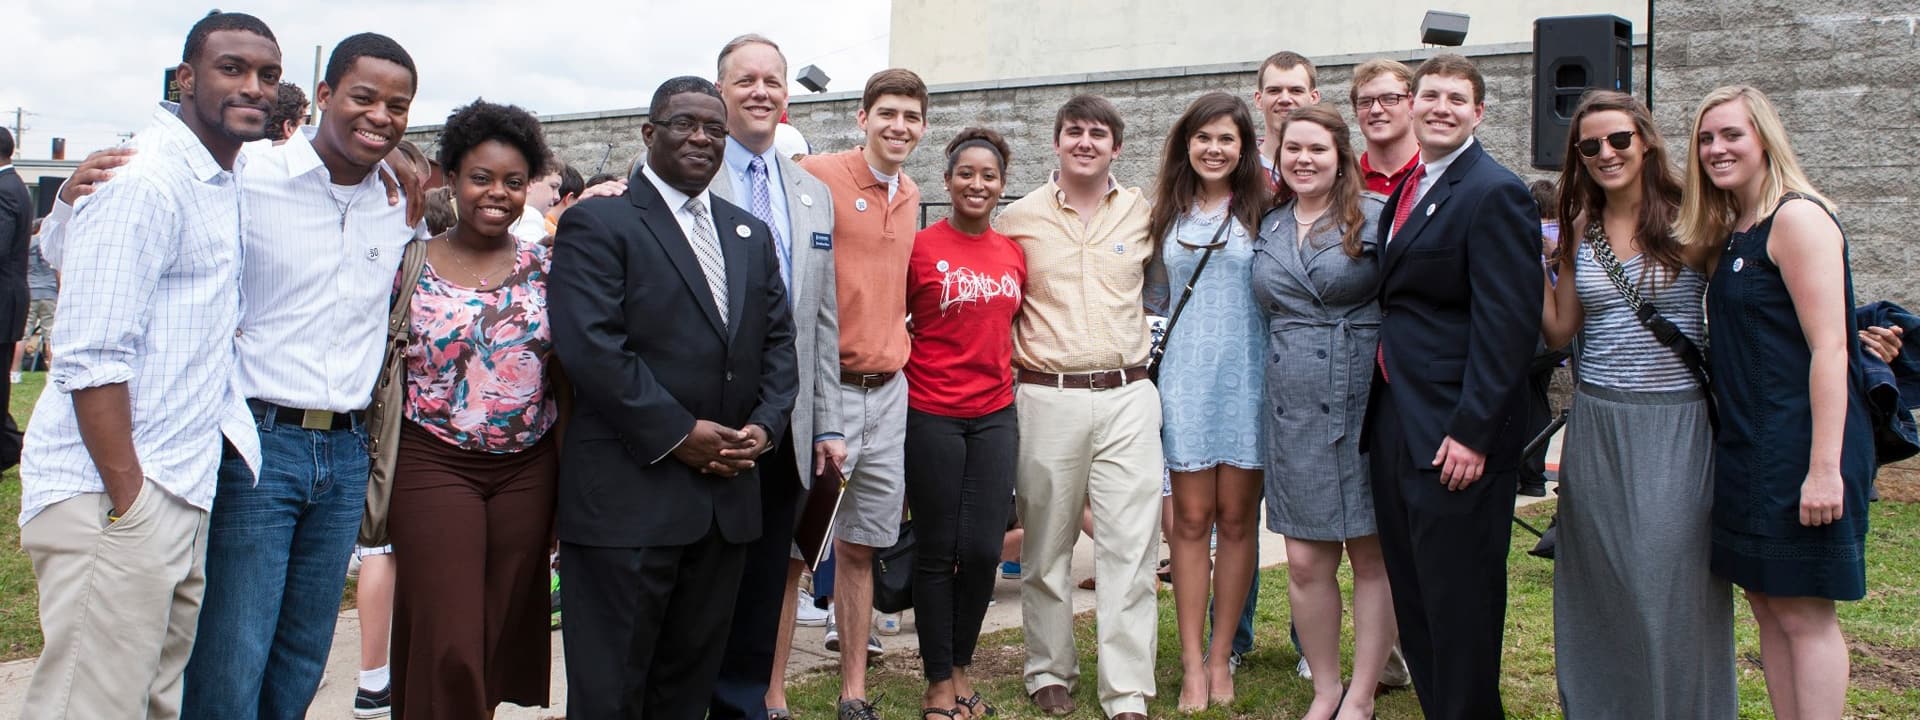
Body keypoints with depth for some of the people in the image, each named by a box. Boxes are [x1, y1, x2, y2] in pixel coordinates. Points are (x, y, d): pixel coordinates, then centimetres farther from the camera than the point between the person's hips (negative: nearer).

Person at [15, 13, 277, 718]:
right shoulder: (144, 182, -14)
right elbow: (91, 360, -18)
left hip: (181, 494, 9)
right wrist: (127, 503, -18)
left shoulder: (219, 183, 15)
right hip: (110, 498, -9)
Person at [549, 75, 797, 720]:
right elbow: (590, 346, -15)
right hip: (628, 493, -6)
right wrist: (677, 435, -16)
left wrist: (765, 424, -3)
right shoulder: (597, 224, -4)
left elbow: (778, 341, 15)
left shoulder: (751, 235, 17)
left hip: (726, 492, 6)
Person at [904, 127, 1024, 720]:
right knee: (936, 552, 5)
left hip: (994, 414, 4)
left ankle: (961, 668, 23)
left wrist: (1002, 368, 10)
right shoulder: (920, 246, -6)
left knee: (983, 549, 2)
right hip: (932, 415, -4)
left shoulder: (1013, 253, 7)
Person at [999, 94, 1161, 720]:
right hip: (1047, 398, 0)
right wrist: (1011, 367, 5)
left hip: (1128, 396, 1)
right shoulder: (1019, 218, 5)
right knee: (1046, 546, 8)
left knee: (1130, 546, -3)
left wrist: (1136, 334, 9)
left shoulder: (1143, 213, 8)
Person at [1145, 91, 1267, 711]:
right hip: (1185, 377, 1)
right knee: (1191, 520, 3)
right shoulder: (1167, 213, 9)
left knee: (1237, 519, 5)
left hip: (1247, 377, -1)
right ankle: (1192, 664, 9)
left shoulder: (1262, 210, 2)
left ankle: (1221, 657, 16)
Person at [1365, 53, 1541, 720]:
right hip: (1394, 426, 9)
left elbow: (1508, 325, -17)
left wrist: (1473, 432, -21)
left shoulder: (1494, 194, -11)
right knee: (1412, 598, 16)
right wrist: (1381, 414, 12)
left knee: (1458, 607, 1)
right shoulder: (1405, 189, 15)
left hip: (1454, 437, -8)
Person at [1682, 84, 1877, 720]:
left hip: (1800, 445, -9)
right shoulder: (1730, 231, 15)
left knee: (1803, 612, -3)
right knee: (1766, 604, 12)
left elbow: (1829, 347, -19)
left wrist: (1824, 466, -24)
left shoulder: (1797, 216, -12)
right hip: (1747, 446, 9)